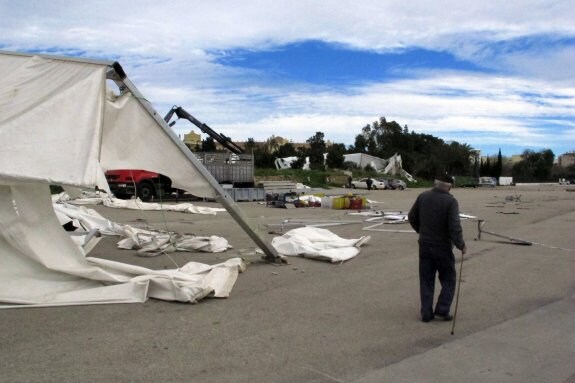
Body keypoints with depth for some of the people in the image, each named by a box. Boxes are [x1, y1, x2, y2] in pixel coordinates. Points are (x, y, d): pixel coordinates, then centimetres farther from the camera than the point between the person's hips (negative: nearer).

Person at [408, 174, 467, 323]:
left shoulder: (423, 196, -1)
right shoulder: (450, 201, -15)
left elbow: (412, 217, 9)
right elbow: (455, 227, -21)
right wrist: (461, 245, -6)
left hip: (425, 245, 4)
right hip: (443, 247, -4)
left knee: (426, 280, 12)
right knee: (448, 279, 14)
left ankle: (426, 313, 15)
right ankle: (442, 310, 10)